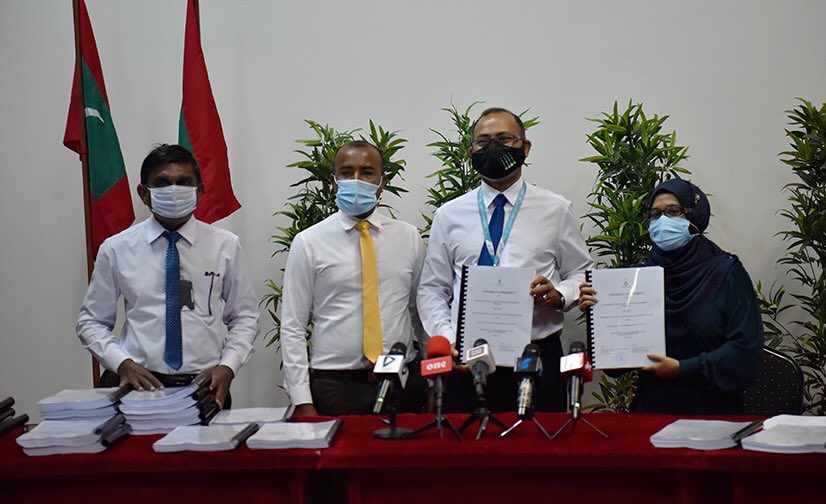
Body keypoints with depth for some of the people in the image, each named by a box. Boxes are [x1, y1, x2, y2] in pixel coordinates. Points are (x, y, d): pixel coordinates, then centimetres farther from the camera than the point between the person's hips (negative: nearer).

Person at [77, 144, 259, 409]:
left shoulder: (225, 246, 4)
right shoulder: (116, 249, 5)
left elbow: (244, 317, 11)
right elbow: (92, 322, 10)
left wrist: (227, 366, -5)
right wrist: (122, 363, -6)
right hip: (139, 383, 0)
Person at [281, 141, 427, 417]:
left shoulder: (408, 237, 7)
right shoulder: (308, 243, -1)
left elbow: (421, 312, 11)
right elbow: (292, 328, -2)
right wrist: (302, 403, -9)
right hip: (334, 387, -2)